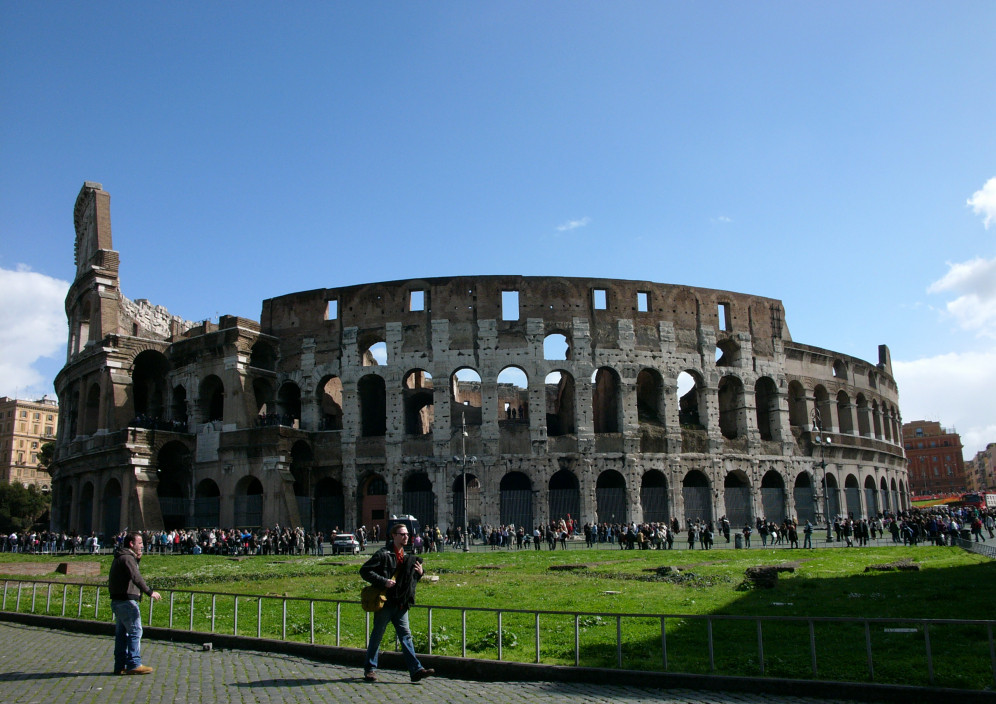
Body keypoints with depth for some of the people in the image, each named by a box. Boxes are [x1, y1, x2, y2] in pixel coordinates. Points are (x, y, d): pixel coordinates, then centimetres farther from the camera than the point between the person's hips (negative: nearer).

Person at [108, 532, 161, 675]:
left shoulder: (121, 557, 18)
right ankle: (134, 664, -4)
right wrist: (150, 592, -31)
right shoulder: (127, 558, -14)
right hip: (126, 600, -10)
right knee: (135, 631, -6)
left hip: (117, 601, 10)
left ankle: (120, 666, 17)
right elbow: (136, 577, -26)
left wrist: (137, 558, 13)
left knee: (122, 633, 13)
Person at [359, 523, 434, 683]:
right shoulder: (384, 554, -9)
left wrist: (419, 573, 2)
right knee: (377, 636, 6)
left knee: (406, 635, 1)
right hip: (385, 602, -6)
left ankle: (416, 670, -2)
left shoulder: (407, 557, 14)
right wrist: (383, 581, -21)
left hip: (401, 604, 6)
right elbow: (365, 571, -14)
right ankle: (370, 669, 19)